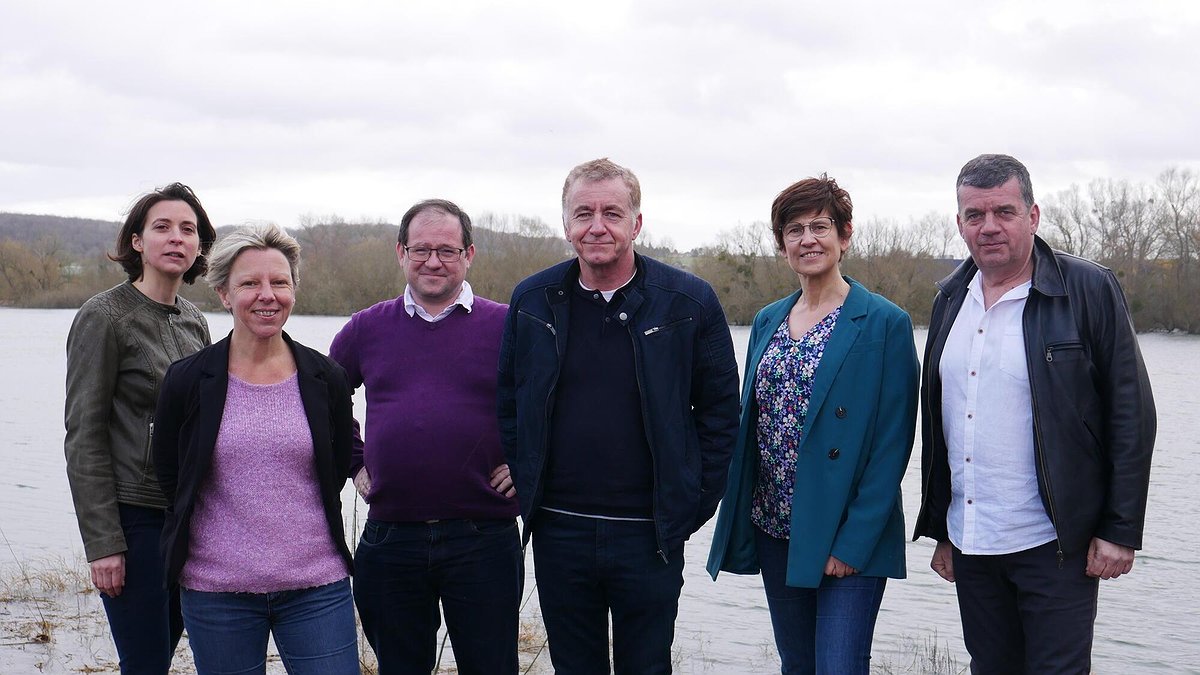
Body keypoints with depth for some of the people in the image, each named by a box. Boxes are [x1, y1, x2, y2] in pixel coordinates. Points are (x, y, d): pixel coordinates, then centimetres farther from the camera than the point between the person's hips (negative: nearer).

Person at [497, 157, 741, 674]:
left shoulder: (689, 302, -4)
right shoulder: (532, 301, 4)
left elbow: (721, 409, 1)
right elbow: (508, 403, 12)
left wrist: (695, 502, -3)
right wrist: (524, 491, 5)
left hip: (650, 535, -2)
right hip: (558, 531, 2)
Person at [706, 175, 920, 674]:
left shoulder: (885, 323, -8)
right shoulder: (768, 322, 11)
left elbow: (892, 443, -11)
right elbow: (749, 425, 13)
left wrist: (854, 542, -16)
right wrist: (738, 526, 6)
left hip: (848, 539, -6)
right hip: (776, 533, 6)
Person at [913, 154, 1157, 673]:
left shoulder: (1089, 290, -6)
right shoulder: (951, 299, 10)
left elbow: (1131, 416, -7)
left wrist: (1120, 531, -11)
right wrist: (939, 529, 16)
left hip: (1053, 546, -5)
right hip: (970, 544, 5)